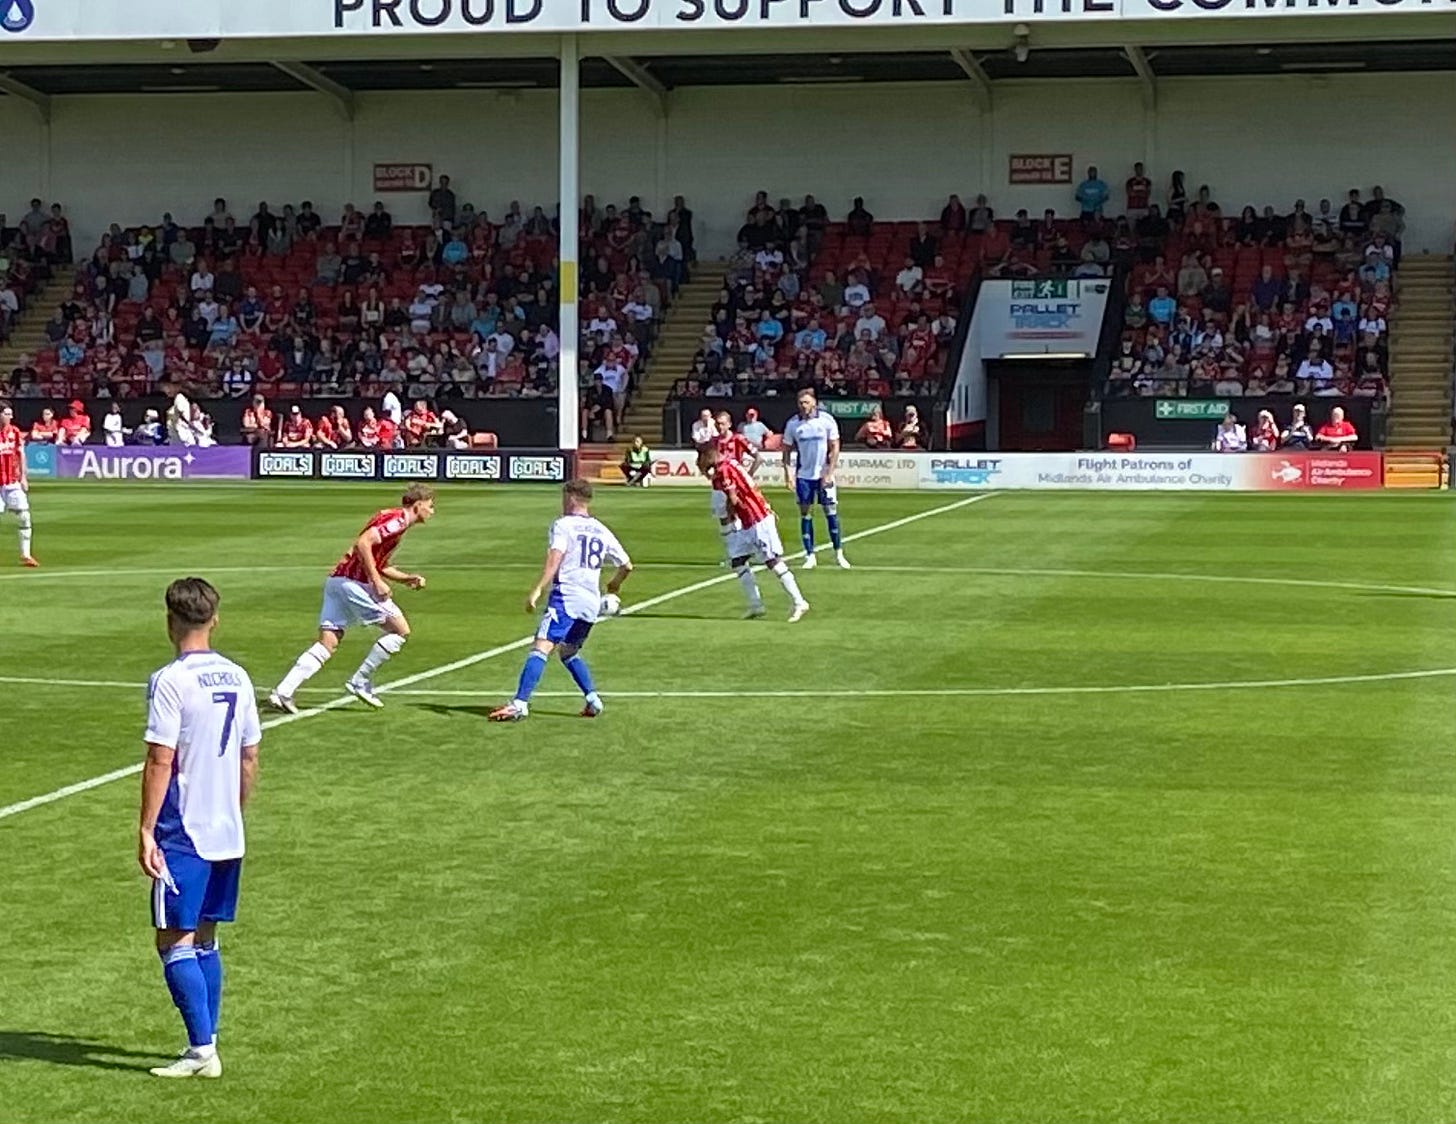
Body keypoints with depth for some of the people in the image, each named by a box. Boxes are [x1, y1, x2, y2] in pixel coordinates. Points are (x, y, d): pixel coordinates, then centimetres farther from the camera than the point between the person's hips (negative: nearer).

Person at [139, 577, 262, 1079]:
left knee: (174, 940, -1)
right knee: (204, 938, 16)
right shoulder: (237, 678, 7)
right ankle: (206, 1046, 19)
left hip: (183, 835, -7)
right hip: (228, 834, 7)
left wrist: (146, 830, -13)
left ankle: (202, 1050, -5)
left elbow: (160, 761, -17)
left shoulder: (169, 681, -14)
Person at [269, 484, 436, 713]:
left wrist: (408, 578, 21)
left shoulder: (394, 520, 23)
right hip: (353, 581, -9)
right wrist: (376, 582, -20)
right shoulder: (397, 520, -8)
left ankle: (283, 692, -7)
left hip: (336, 580, 9)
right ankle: (360, 682, 3)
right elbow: (363, 543, -21)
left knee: (327, 644, 3)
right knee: (400, 630, 0)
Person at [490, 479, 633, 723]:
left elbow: (554, 559, -14)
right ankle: (593, 699, 16)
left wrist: (537, 590, -21)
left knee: (540, 649, -17)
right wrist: (614, 585, 46)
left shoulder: (563, 525, 2)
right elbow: (626, 565, 26)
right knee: (569, 652, 26)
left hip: (566, 596, -7)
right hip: (592, 603, 7)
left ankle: (519, 704, -30)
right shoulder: (602, 531, 20)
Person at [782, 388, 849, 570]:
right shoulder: (793, 423, -2)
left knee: (831, 512, 0)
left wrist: (829, 473, -9)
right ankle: (810, 556, 8)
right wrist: (788, 473, -4)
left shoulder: (827, 420, -6)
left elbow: (835, 448, -3)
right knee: (805, 514, 2)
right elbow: (787, 450, 5)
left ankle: (839, 553, 10)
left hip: (824, 474, -1)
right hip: (803, 475, 1)